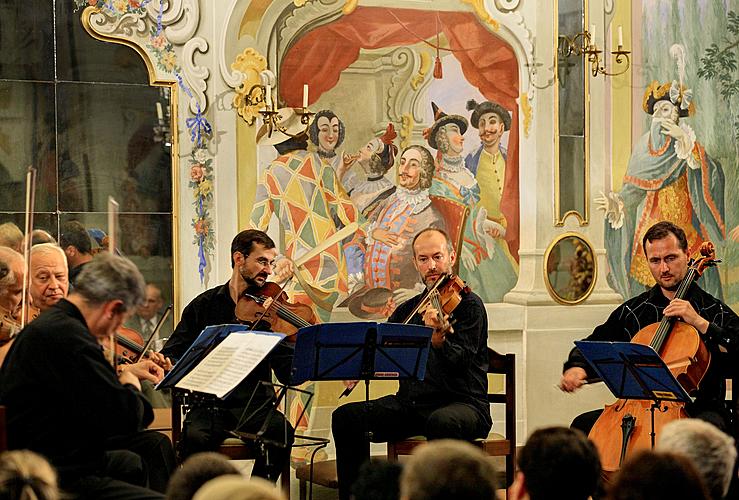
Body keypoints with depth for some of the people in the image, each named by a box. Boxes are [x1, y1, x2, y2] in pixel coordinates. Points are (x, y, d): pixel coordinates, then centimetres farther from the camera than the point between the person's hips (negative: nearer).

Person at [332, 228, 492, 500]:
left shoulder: (469, 304, -4)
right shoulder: (409, 309, 15)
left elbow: (459, 363, -17)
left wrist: (438, 337, -37)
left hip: (462, 403, -6)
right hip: (411, 403, 6)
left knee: (443, 422, -40)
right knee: (346, 417, -12)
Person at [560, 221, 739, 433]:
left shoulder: (716, 312, 3)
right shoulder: (632, 310, 12)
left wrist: (701, 323, -17)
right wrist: (576, 367, -3)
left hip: (697, 409, -3)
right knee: (583, 425, -17)